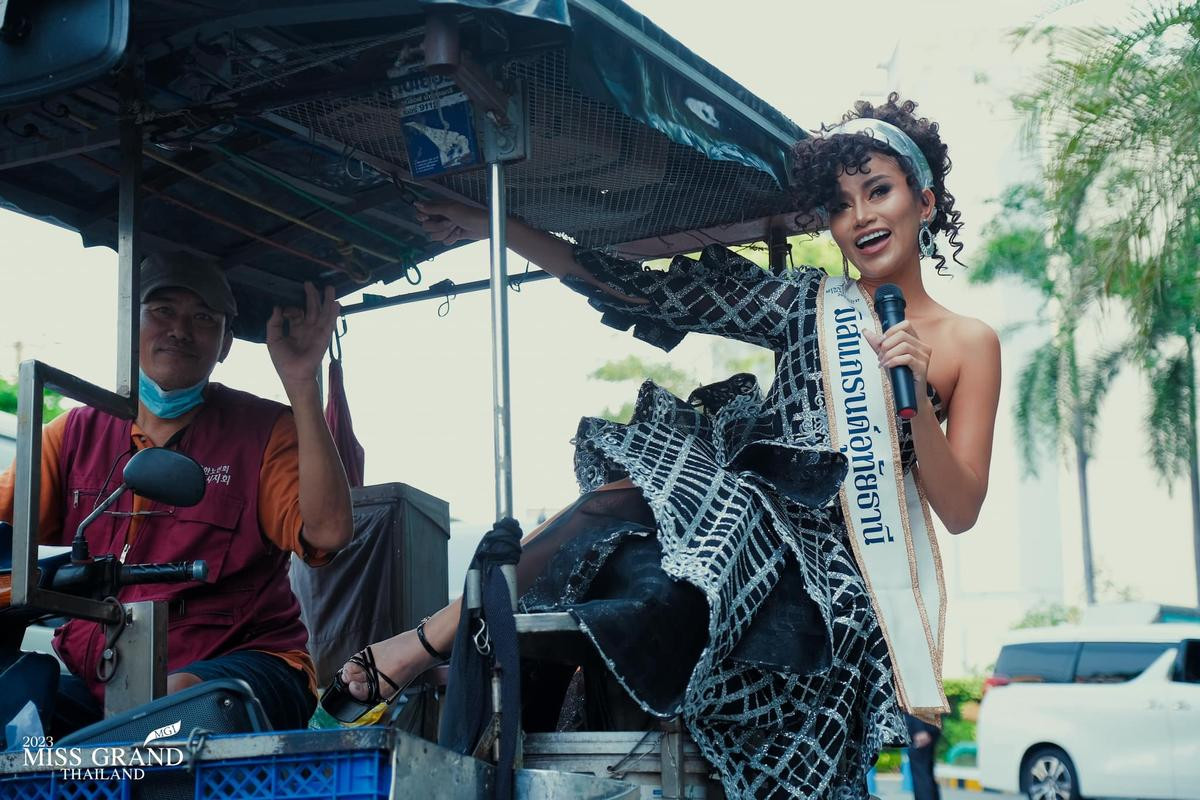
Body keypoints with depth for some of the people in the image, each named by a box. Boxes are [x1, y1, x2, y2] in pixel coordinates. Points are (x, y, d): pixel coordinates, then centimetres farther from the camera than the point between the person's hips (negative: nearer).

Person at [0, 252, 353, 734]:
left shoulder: (265, 431, 6)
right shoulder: (79, 433, 15)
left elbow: (327, 532, -12)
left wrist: (301, 385, -13)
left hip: (239, 664, -1)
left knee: (184, 696, -35)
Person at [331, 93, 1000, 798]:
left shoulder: (968, 344, 8)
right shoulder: (808, 303, 13)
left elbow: (960, 511, 3)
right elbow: (645, 290, 7)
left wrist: (916, 397, -13)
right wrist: (489, 227, 4)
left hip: (827, 576, -1)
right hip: (749, 524, 1)